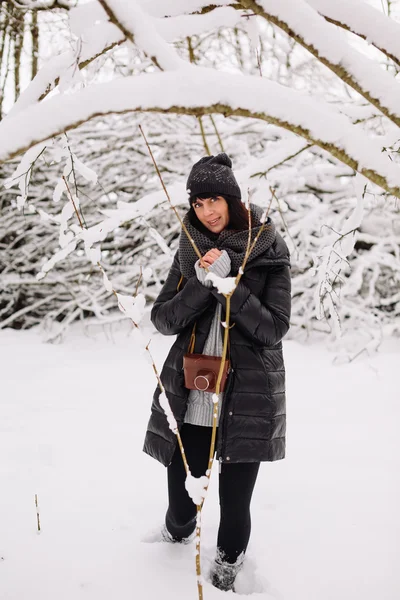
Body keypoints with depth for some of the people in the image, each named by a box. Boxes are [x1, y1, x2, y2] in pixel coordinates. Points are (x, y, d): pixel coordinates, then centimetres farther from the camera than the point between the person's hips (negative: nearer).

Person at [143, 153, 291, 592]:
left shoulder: (269, 254, -3)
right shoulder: (191, 251, 6)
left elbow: (273, 329, -9)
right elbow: (163, 320, 0)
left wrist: (228, 283, -19)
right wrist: (202, 282, -16)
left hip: (247, 401, -2)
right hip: (189, 398, 3)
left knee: (234, 502, 1)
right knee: (180, 496, 9)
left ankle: (228, 566, 31)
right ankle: (177, 534, 44)